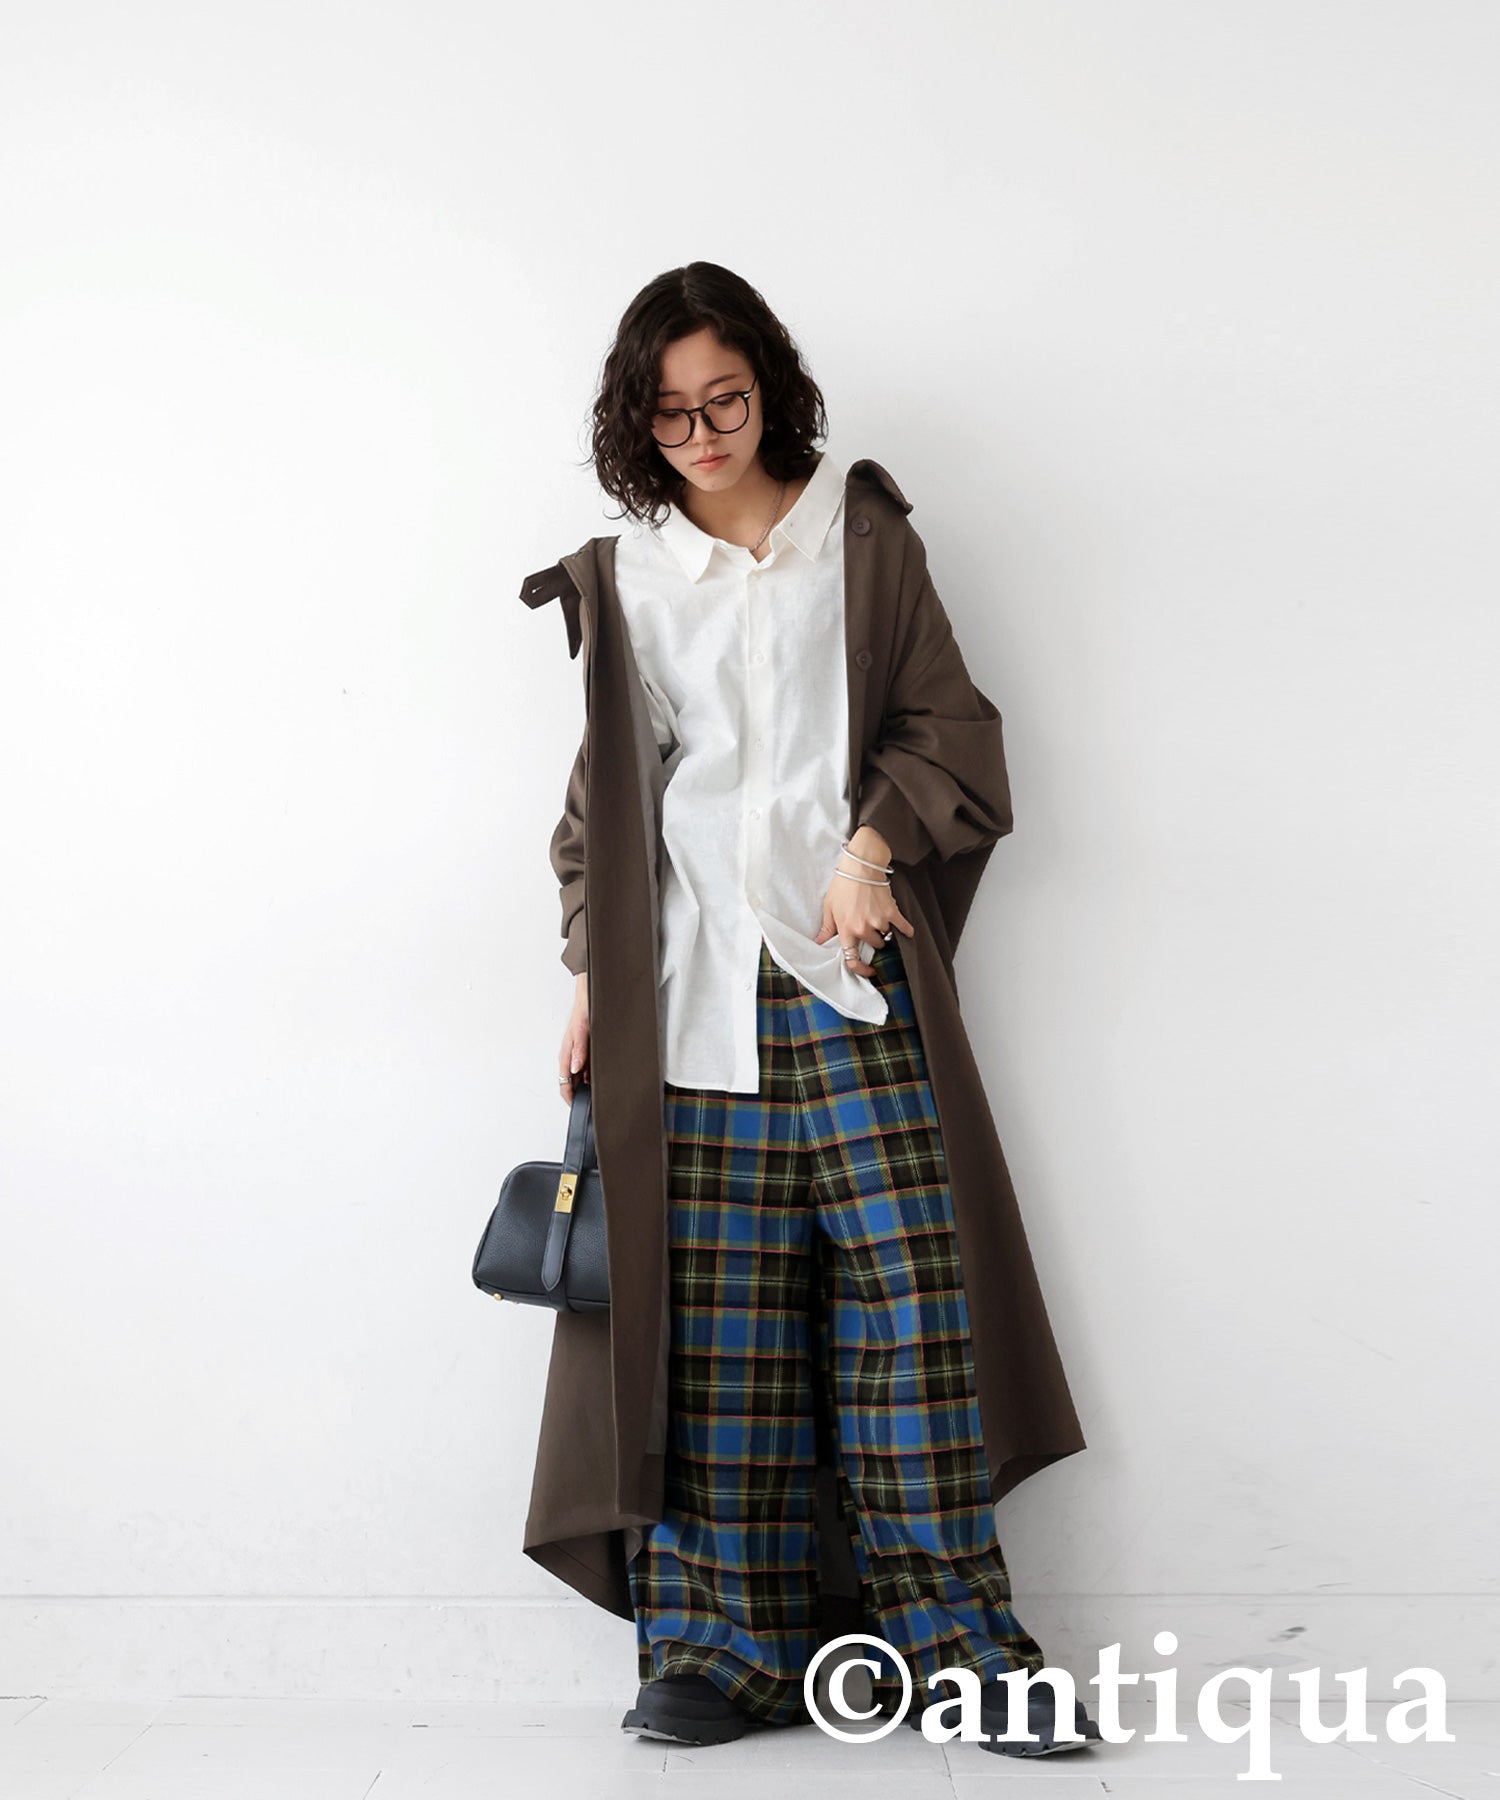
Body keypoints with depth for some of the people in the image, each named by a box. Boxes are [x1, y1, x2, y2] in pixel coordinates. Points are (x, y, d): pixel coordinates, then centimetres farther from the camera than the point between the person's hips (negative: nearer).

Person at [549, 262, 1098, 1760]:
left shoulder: (855, 528, 11)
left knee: (901, 1288, -5)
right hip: (703, 975, 1)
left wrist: (870, 849, -12)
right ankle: (726, 1642, 8)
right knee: (720, 1314, -1)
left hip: (851, 961, -1)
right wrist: (593, 984, 10)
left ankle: (955, 1636, 5)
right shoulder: (632, 573, 15)